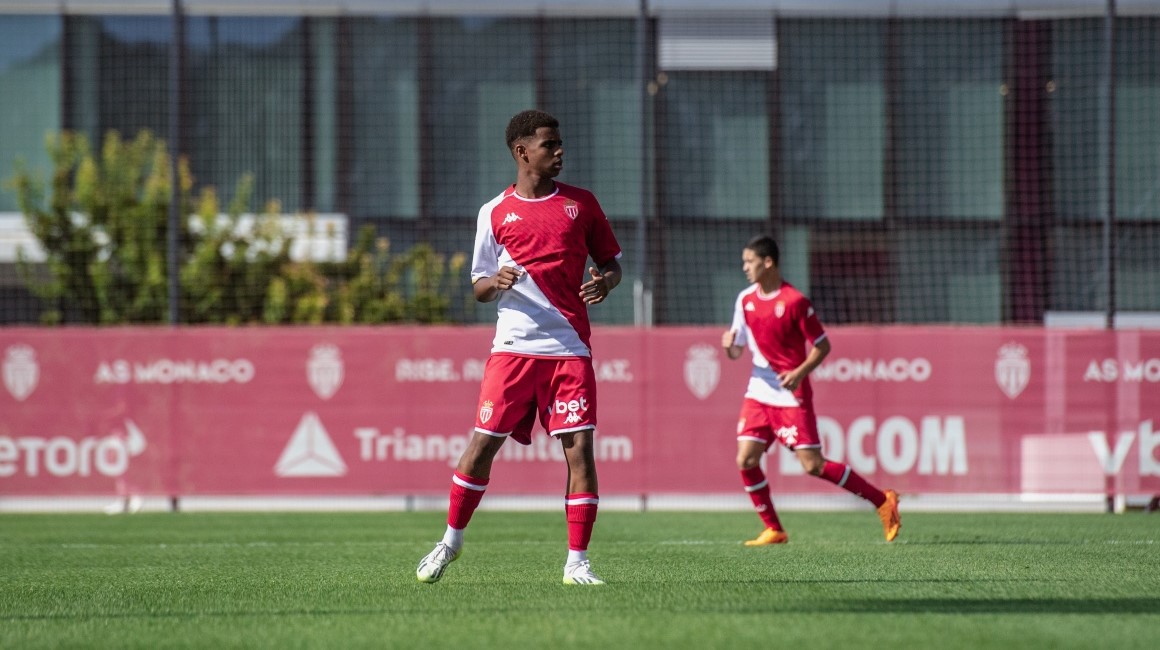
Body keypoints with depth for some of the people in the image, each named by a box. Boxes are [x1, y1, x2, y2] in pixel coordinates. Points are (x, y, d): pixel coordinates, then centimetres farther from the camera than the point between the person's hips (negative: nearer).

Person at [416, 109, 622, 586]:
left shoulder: (581, 203, 9)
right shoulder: (495, 212, 7)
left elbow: (611, 261, 15)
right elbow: (478, 288, 11)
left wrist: (606, 281, -8)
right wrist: (495, 282, -12)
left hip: (570, 347, 0)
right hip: (513, 346, 0)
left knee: (580, 448, -8)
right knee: (483, 443, -2)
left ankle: (577, 560, -1)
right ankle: (451, 541, 16)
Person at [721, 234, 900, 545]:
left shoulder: (795, 301, -13)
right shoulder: (745, 300, 5)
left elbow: (822, 345, -6)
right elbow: (737, 350, 11)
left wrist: (800, 373, -21)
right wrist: (729, 345, -12)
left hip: (791, 394, -6)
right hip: (759, 392, 6)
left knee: (813, 465, -9)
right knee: (745, 460, -6)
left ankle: (882, 500, 5)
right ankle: (773, 530, 7)